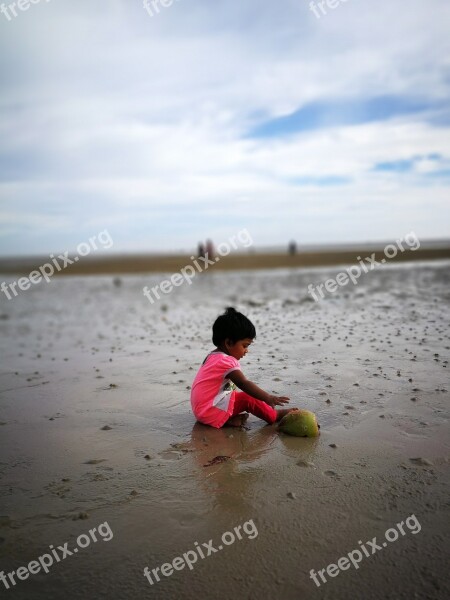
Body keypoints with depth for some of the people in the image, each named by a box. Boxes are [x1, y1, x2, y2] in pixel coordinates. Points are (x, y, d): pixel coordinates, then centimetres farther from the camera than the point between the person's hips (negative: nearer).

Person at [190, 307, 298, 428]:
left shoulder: (213, 356, 12)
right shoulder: (226, 361, -20)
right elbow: (244, 384, -28)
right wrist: (268, 398, -29)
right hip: (211, 413, -10)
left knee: (241, 395, 16)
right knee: (249, 399, -5)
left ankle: (229, 419, -2)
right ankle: (275, 416, 9)